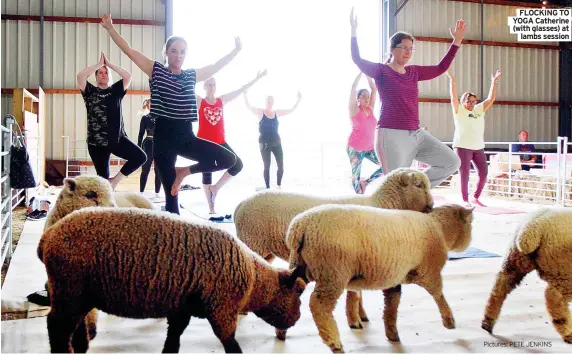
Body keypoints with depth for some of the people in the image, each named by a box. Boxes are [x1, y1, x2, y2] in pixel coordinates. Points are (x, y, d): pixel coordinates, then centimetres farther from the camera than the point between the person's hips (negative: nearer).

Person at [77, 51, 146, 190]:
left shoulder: (116, 90, 10)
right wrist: (99, 64, -3)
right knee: (103, 177, 2)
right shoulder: (90, 91, 6)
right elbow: (80, 76, -12)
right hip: (96, 142, -1)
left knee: (140, 156, -17)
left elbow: (128, 76, -6)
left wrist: (109, 64, 0)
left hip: (118, 138, 1)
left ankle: (115, 180, -2)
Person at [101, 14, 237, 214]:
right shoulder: (156, 71, 3)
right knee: (171, 195, -2)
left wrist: (236, 49, 20)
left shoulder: (192, 75, 12)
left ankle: (183, 172, 5)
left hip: (186, 136, 4)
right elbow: (128, 50, -2)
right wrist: (110, 28, -10)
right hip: (163, 137, -4)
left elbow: (218, 65, 21)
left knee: (229, 159, -13)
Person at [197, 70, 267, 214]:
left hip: (220, 142, 3)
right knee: (206, 173, 4)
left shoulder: (222, 100, 8)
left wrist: (257, 78, 12)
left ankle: (215, 187, 9)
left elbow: (241, 90, 10)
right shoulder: (199, 101, 0)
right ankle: (211, 207, 13)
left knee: (237, 165, -10)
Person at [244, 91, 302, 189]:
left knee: (281, 166, -2)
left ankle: (279, 186, 17)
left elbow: (291, 110, 12)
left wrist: (299, 99, 4)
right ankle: (267, 187, 9)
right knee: (267, 166, 0)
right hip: (264, 143, -3)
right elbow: (248, 107, -15)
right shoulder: (260, 112, -3)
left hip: (276, 142, 3)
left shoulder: (277, 113, 7)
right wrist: (245, 96, -30)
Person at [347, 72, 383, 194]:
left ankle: (366, 182, 12)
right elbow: (353, 88, -14)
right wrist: (361, 72, -9)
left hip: (369, 148, 5)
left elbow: (374, 89, 5)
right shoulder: (354, 110, -7)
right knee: (356, 176, 0)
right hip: (355, 148, -5)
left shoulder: (370, 109, 6)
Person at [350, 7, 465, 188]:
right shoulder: (381, 71, -2)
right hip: (392, 136, -7)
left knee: (452, 162, 3)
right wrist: (354, 31, -24)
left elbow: (440, 68, 25)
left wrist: (456, 42, 22)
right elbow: (357, 59, -15)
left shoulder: (414, 72, 15)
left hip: (416, 134, 7)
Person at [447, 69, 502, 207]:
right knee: (464, 174, -3)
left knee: (484, 173, 3)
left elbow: (491, 99, 13)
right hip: (462, 147, -5)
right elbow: (453, 96, -10)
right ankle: (465, 200, 7)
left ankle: (475, 198, 17)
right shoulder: (459, 111, 1)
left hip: (479, 147, 5)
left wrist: (494, 82, 6)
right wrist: (451, 79, -17)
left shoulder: (479, 110, 15)